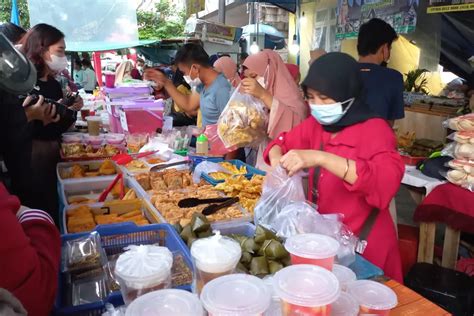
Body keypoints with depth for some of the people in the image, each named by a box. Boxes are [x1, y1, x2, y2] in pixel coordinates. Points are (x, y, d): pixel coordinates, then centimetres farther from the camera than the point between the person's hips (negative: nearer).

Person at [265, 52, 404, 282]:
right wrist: (277, 159, -10)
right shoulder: (316, 124, 0)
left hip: (361, 245, -6)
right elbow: (283, 142, 14)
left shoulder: (374, 130, -18)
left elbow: (387, 181, -34)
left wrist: (320, 158, -40)